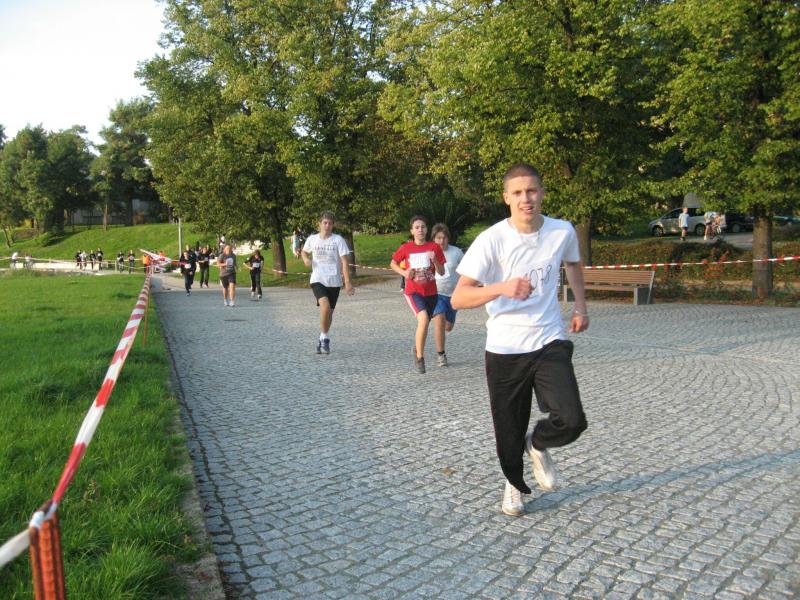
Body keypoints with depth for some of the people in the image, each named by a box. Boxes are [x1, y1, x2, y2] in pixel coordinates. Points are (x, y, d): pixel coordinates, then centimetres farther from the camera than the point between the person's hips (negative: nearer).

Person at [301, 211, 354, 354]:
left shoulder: (338, 239, -4)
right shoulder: (312, 239, 3)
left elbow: (344, 262, -7)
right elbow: (304, 251, 23)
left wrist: (347, 282, -14)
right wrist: (306, 259, 0)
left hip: (334, 281, 0)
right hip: (317, 280, 0)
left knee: (329, 311, 9)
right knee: (325, 306, -24)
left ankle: (323, 339, 32)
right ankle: (324, 338, -8)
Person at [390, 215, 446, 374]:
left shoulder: (434, 247, -3)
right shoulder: (405, 248, -5)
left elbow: (442, 272, -1)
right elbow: (393, 263, 10)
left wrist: (434, 260, -19)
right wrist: (404, 272, -9)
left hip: (431, 292, 3)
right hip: (413, 291, -3)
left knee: (425, 322, 17)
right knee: (424, 319, -26)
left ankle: (417, 348, 48)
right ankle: (419, 357, -14)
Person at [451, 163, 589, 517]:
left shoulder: (563, 232, -3)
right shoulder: (491, 240, -14)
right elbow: (458, 298, -19)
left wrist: (580, 306, 13)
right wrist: (502, 288, -33)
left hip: (550, 342, 2)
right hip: (504, 348, -2)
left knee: (571, 420, -14)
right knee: (509, 430, 9)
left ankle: (537, 445, 22)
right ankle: (514, 483, 40)